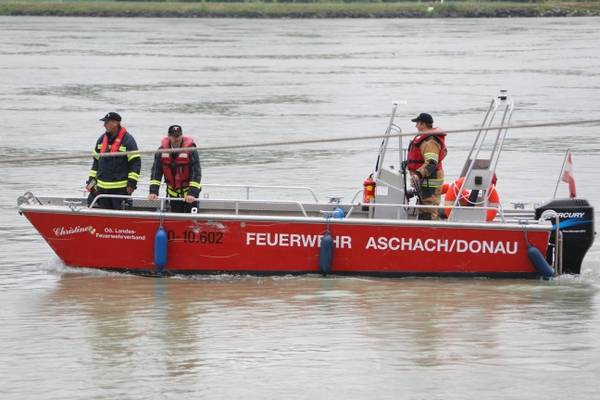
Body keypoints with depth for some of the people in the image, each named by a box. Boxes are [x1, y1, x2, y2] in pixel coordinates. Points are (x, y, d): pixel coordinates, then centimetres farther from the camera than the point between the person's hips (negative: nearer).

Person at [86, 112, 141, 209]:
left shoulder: (127, 140, -8)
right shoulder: (102, 139, 13)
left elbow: (136, 162, -10)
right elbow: (96, 161, 21)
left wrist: (131, 183, -15)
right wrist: (91, 180, 15)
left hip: (120, 188, -7)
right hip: (102, 187, 7)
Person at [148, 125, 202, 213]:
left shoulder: (190, 150, -17)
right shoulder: (162, 150, -6)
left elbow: (196, 172, -20)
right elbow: (156, 171, -7)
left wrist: (192, 193, -28)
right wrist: (153, 192, -17)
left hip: (189, 189, -4)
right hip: (173, 192, 4)